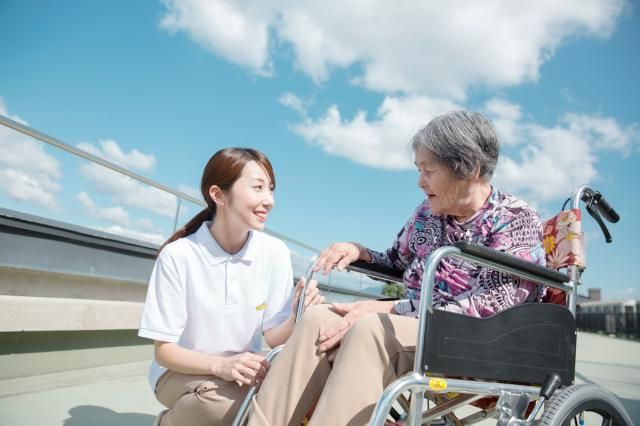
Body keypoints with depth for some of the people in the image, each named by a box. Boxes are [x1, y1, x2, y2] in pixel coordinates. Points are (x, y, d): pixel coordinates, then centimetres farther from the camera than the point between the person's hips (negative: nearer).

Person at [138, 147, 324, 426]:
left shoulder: (275, 252, -10)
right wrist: (220, 365, -32)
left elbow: (274, 338, -8)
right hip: (183, 371, -2)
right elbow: (164, 351, -13)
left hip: (246, 371, 2)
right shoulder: (178, 255, -18)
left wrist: (296, 317, -30)